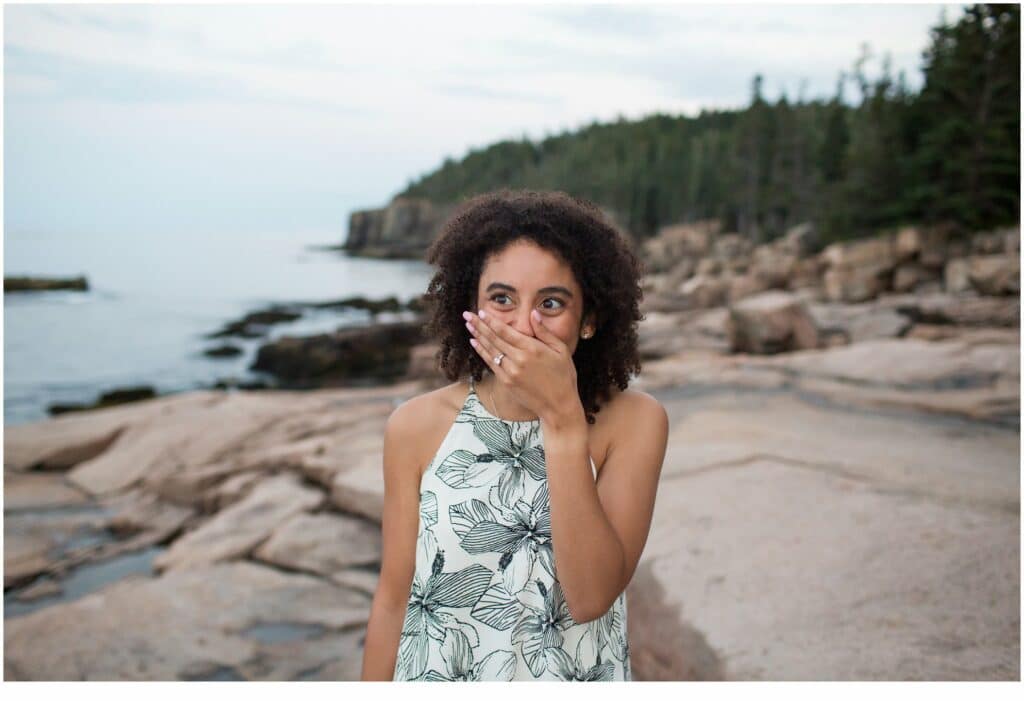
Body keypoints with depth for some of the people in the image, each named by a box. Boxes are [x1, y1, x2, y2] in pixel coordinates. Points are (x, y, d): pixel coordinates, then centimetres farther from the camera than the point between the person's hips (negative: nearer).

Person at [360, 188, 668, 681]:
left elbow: (591, 598, -24)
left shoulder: (632, 421, -15)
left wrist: (563, 420, -30)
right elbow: (393, 601, -6)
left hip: (577, 670, 0)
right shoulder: (416, 426, -12)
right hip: (437, 673, 1)